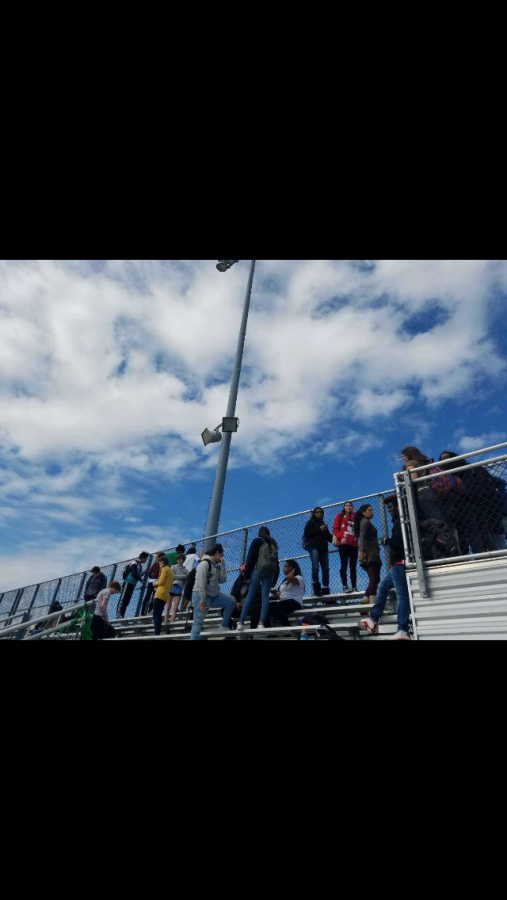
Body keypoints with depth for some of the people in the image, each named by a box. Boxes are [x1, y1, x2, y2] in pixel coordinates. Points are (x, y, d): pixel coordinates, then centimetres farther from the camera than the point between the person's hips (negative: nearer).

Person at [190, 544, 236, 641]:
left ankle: (224, 627, 10)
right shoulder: (205, 563, -13)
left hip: (213, 596, 8)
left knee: (231, 601, 6)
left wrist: (222, 565, 3)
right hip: (201, 596, -8)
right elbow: (200, 582, -21)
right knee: (198, 623, -9)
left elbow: (223, 580, 6)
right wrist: (203, 599, -26)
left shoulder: (216, 566, 15)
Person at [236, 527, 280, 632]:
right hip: (271, 572, 4)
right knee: (265, 596, 0)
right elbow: (276, 561, 18)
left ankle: (241, 622, -9)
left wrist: (247, 573, -2)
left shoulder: (257, 541, 8)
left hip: (258, 569, -4)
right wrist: (275, 579, 16)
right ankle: (262, 623, -11)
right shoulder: (273, 544, 23)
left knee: (250, 595, -4)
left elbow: (250, 557, -1)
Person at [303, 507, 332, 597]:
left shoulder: (323, 524, 29)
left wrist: (332, 538, 5)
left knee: (326, 568, -4)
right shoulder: (311, 522, 10)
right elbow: (307, 533, -6)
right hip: (313, 546, -6)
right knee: (315, 566, -18)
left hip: (323, 547, 6)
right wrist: (319, 530, -10)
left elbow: (328, 537, 28)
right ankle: (316, 589, -20)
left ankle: (326, 589, -2)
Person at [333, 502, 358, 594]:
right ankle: (345, 587, -11)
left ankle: (354, 587, 4)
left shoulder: (355, 517, 21)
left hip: (354, 544, 3)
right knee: (344, 565, -9)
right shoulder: (340, 516, 12)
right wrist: (341, 537, -13)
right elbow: (335, 529, 3)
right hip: (343, 544, -3)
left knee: (353, 566, 2)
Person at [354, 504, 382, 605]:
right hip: (370, 554, -10)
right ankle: (373, 601, -16)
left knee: (374, 579, 9)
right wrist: (362, 551, -27)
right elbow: (362, 536, -17)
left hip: (372, 555, 10)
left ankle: (366, 598, 7)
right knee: (374, 579, -13)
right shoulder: (365, 521, -4)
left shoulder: (367, 522, 25)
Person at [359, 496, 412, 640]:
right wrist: (389, 542, 2)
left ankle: (403, 631, -8)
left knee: (402, 595, -9)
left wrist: (387, 541, -5)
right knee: (382, 587, 15)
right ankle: (373, 620, 19)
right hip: (397, 563, 11)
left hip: (399, 562, -11)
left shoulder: (401, 520, -10)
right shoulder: (399, 520, 20)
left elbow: (399, 541, -21)